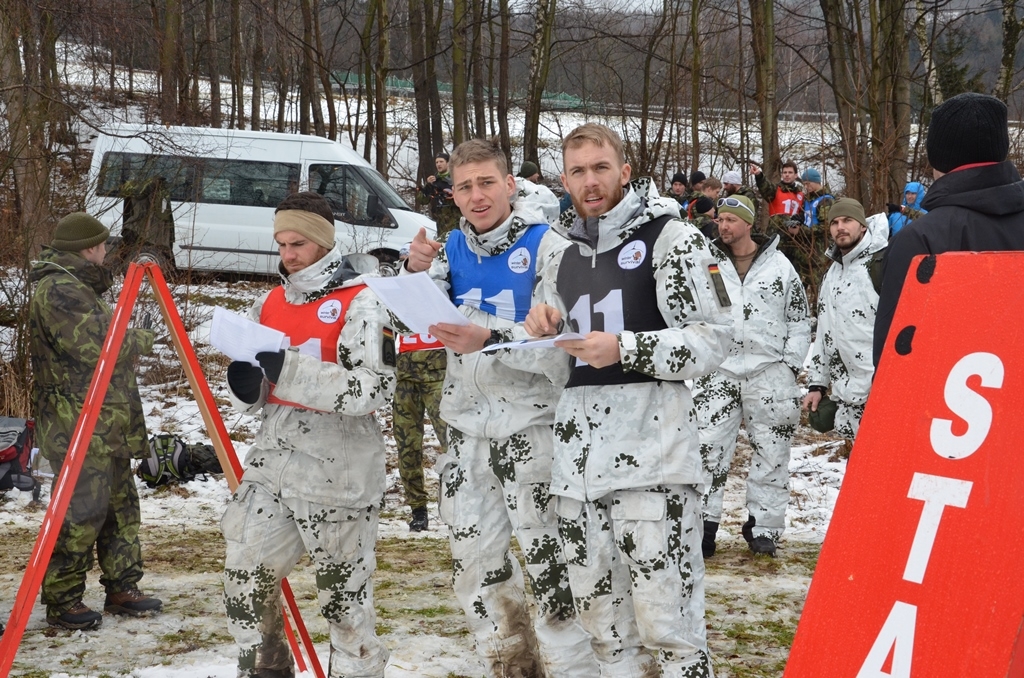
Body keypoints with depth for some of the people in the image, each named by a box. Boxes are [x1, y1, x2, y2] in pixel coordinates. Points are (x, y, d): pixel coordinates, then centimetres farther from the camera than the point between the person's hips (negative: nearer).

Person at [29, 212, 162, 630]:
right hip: (78, 426, -11)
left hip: (106, 426, 11)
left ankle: (122, 588, 22)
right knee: (82, 512, -9)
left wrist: (126, 340, 15)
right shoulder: (58, 290, -14)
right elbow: (96, 346, -22)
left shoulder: (79, 287, 20)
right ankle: (62, 602, -3)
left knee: (121, 506, 14)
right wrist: (142, 340, -7)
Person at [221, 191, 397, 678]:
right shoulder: (269, 304, 12)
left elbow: (373, 387, -20)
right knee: (245, 581, 6)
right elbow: (250, 400, 18)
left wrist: (289, 370, -25)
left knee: (344, 593, 2)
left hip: (336, 473, -6)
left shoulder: (359, 303, -8)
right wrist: (246, 384, -7)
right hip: (272, 464, 6)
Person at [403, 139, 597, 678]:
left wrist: (489, 341, -31)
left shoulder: (548, 247, -11)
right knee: (474, 562, 14)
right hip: (468, 424, 7)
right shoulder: (454, 248, 7)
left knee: (548, 559, -8)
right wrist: (417, 275, -8)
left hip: (530, 425, -7)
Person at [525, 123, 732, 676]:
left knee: (665, 619, -10)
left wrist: (624, 349, -19)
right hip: (578, 451, 7)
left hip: (651, 446, -6)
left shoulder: (670, 237, 0)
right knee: (600, 616, 10)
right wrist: (542, 333, 5)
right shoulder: (563, 257, 20)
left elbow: (711, 340, -8)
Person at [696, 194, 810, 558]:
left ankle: (763, 527, 14)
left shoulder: (779, 265, 4)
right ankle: (702, 524, 2)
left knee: (770, 452, 4)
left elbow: (799, 319, 8)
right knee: (708, 448, -5)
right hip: (718, 371, 1)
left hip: (769, 374, 0)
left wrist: (790, 364, 1)